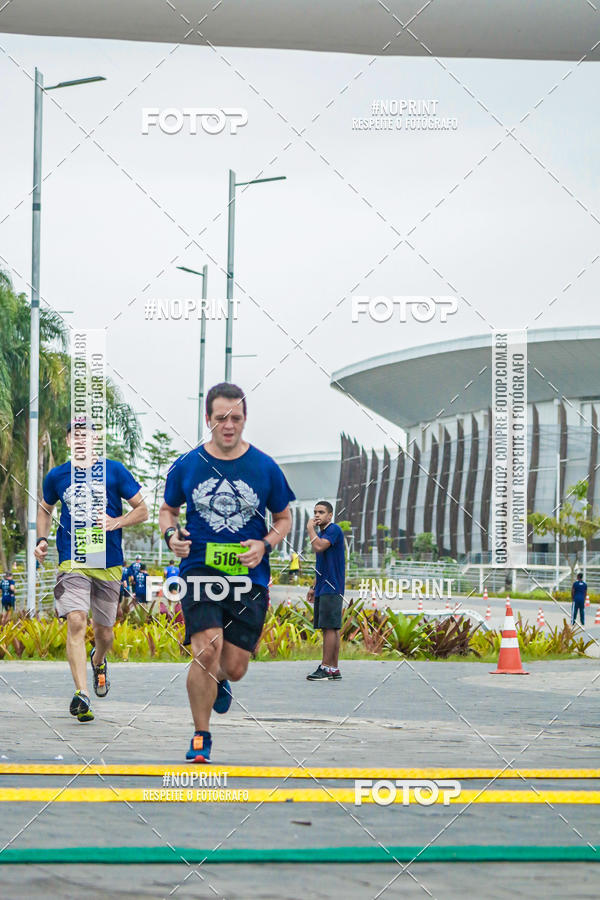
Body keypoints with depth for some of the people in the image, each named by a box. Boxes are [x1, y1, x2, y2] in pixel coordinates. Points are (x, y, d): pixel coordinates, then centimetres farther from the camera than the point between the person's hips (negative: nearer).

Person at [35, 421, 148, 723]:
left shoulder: (113, 471, 1)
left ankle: (98, 661, 48)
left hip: (108, 563, 1)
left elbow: (142, 510, 6)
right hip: (72, 562, -1)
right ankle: (81, 694, -24)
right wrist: (42, 539, 9)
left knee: (103, 631, 11)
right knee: (76, 622, -20)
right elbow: (45, 508, 25)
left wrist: (116, 522, -13)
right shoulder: (57, 476, 6)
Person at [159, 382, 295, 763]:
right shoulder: (186, 466, 1)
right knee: (207, 650, -21)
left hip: (249, 577, 1)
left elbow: (284, 519, 12)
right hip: (199, 571, -1)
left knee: (235, 668, 3)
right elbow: (168, 510, 16)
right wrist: (172, 534, -6)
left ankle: (220, 681, 44)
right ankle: (201, 735, -3)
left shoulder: (265, 467, 1)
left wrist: (264, 545, -8)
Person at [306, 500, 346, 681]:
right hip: (323, 589, 10)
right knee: (331, 629, 8)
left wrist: (310, 529, -10)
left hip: (331, 589, -10)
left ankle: (326, 668, -12)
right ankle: (334, 669, 9)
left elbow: (319, 546, -25)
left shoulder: (334, 529, -9)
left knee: (329, 627, -10)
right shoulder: (321, 533, 20)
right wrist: (313, 587, 23)